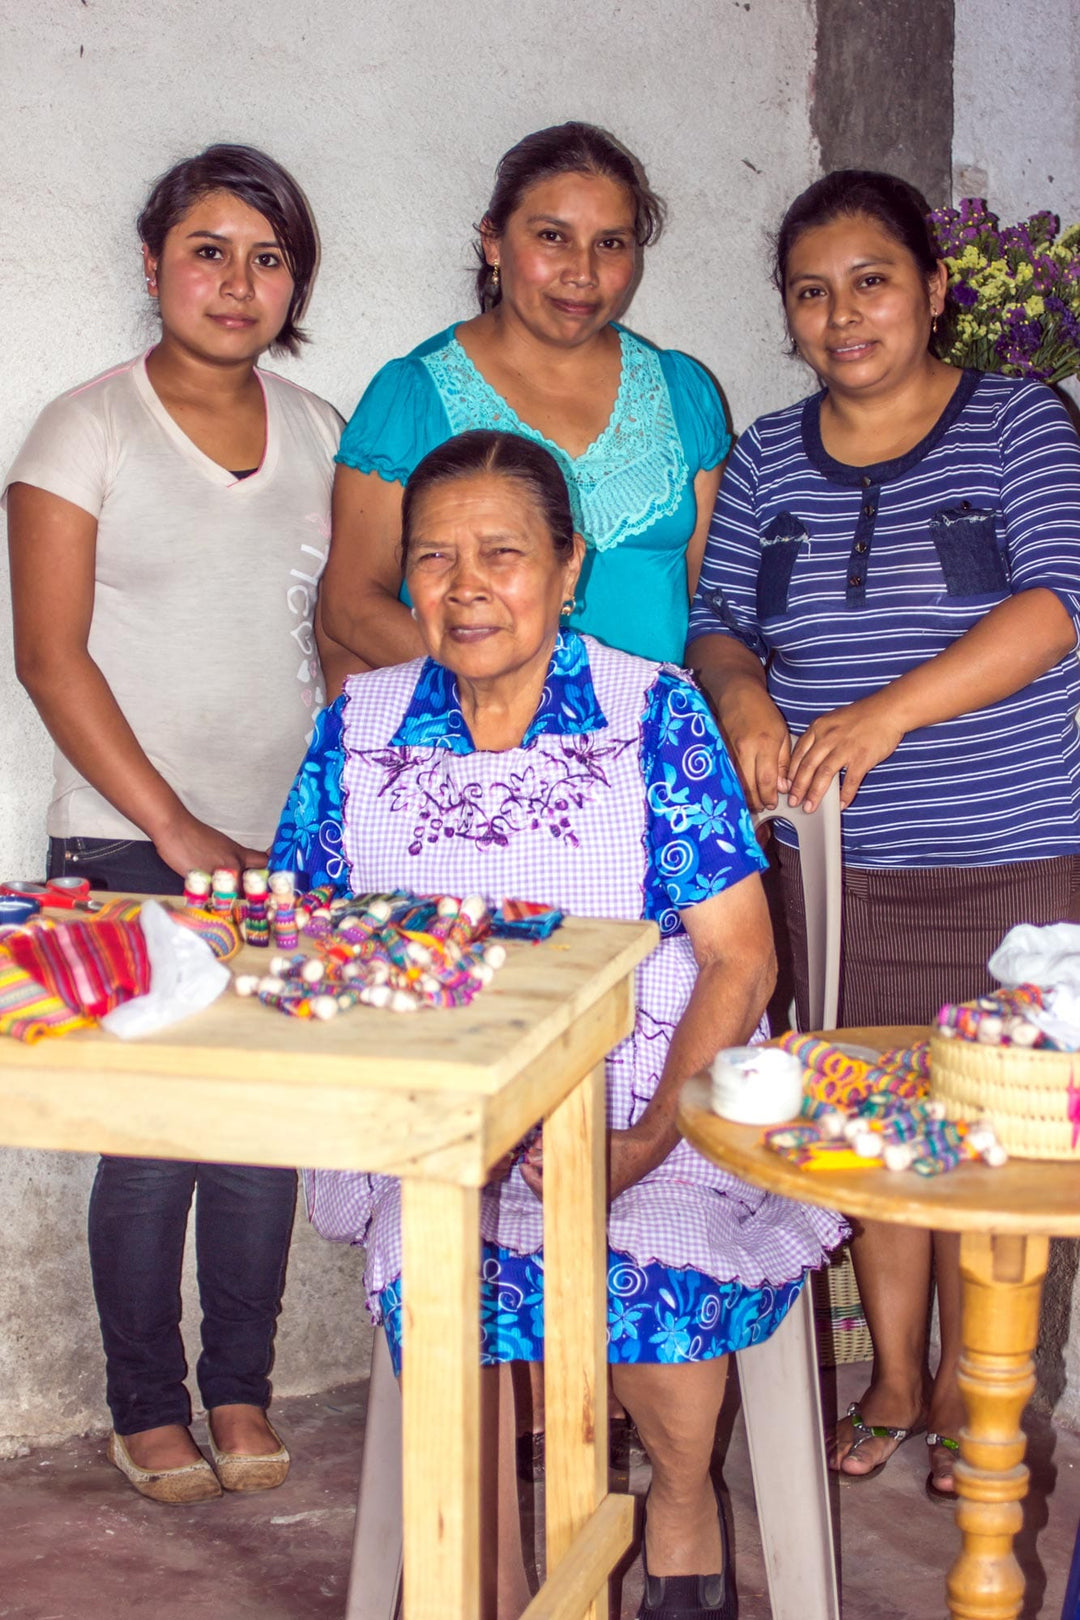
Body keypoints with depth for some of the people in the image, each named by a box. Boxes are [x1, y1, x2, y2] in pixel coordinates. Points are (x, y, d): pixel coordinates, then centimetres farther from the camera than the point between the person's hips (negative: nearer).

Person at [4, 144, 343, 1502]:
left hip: (293, 847, 4)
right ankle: (145, 1411, 18)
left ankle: (241, 1390, 22)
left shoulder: (316, 433, 11)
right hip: (130, 852, -3)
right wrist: (179, 832, -12)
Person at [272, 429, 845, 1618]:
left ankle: (684, 1504, 5)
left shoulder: (654, 712, -2)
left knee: (655, 1264, -28)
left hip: (646, 1102, -1)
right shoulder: (359, 729, 5)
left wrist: (646, 1143, -17)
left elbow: (739, 959, -4)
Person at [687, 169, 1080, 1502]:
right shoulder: (768, 459, 10)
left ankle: (965, 1395, 20)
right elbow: (717, 618, 12)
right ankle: (892, 1380, 27)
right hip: (837, 857, 3)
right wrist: (742, 696, -12)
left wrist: (889, 710, -23)